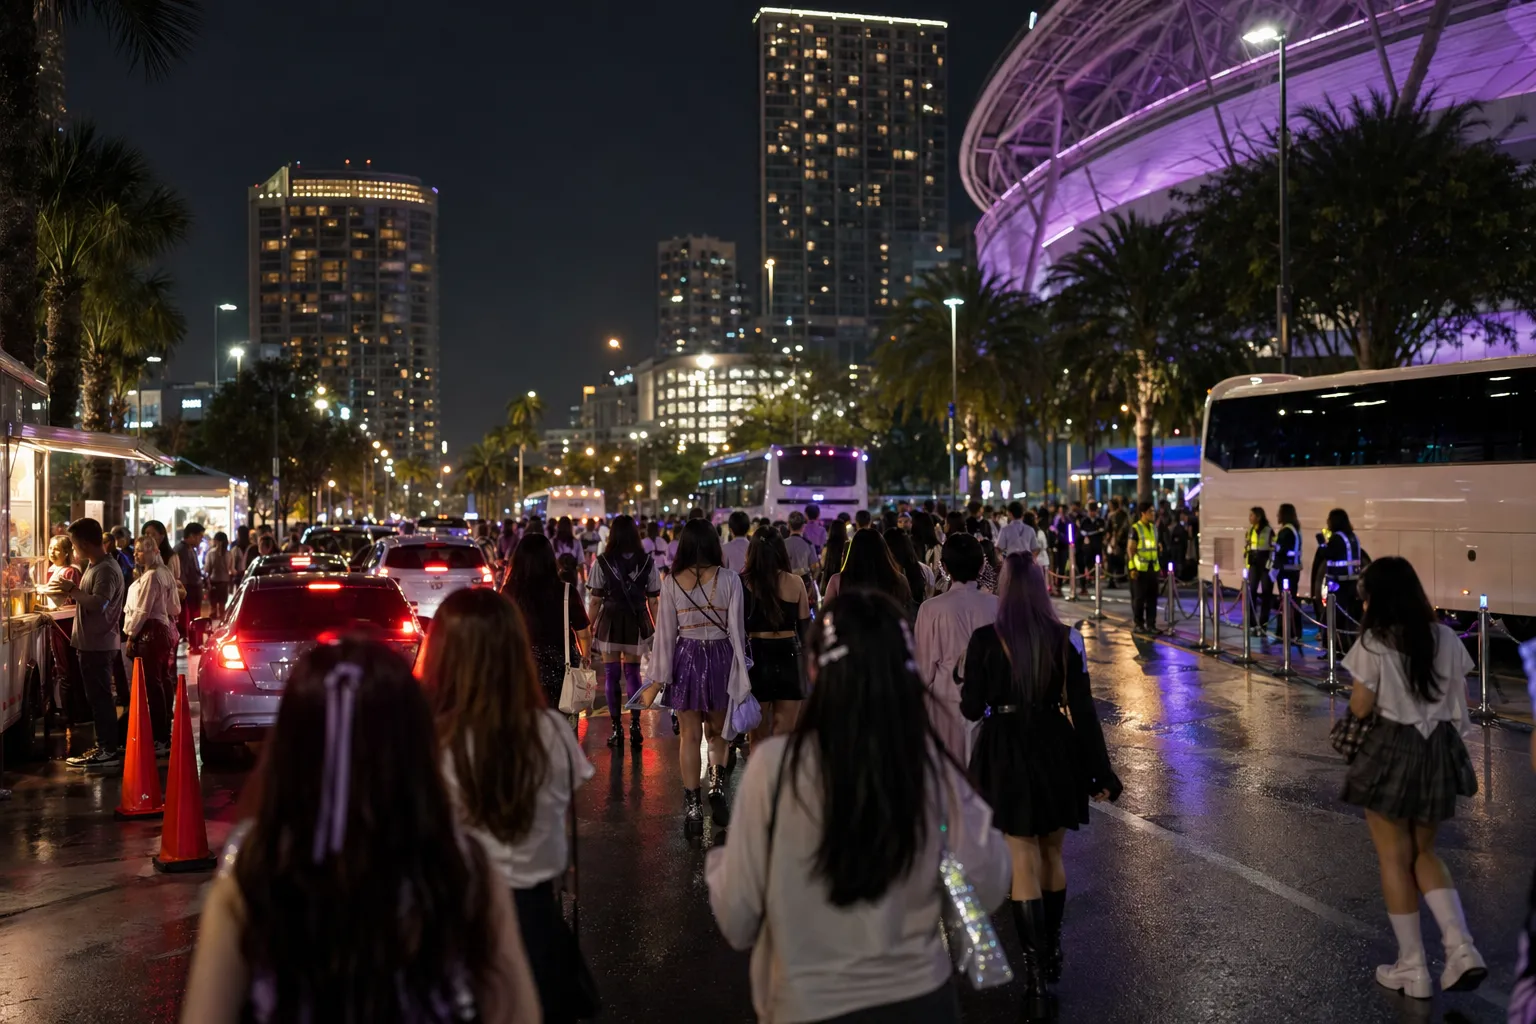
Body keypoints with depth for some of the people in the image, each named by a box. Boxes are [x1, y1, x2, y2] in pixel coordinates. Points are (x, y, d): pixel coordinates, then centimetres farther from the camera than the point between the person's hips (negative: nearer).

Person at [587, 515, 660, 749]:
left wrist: (589, 626, 5)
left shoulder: (602, 563, -7)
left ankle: (617, 730, 8)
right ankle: (635, 726, 11)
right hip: (637, 624, 2)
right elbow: (653, 601, 0)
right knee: (632, 673, 13)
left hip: (609, 623, -2)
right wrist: (657, 628, 10)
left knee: (611, 675, 6)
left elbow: (595, 601, -6)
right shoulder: (648, 563, -2)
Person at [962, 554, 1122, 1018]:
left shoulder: (985, 640, -12)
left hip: (1008, 753, -3)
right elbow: (1082, 708, -5)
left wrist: (965, 691, 15)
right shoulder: (1066, 638, -6)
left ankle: (1035, 972, 3)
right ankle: (1052, 951, 35)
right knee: (1052, 854, 20)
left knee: (1024, 862, 4)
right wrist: (1100, 770, 0)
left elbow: (972, 708, -7)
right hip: (1056, 749, 3)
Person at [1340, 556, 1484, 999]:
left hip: (1393, 751, -5)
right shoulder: (1445, 636, 1)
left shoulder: (1374, 643, -14)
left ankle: (1411, 969, 16)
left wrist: (1358, 691, 10)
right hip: (1438, 750, 5)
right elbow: (1461, 695, 7)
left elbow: (1360, 708, -10)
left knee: (1395, 859, 9)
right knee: (1424, 852, 21)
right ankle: (1461, 949, 6)